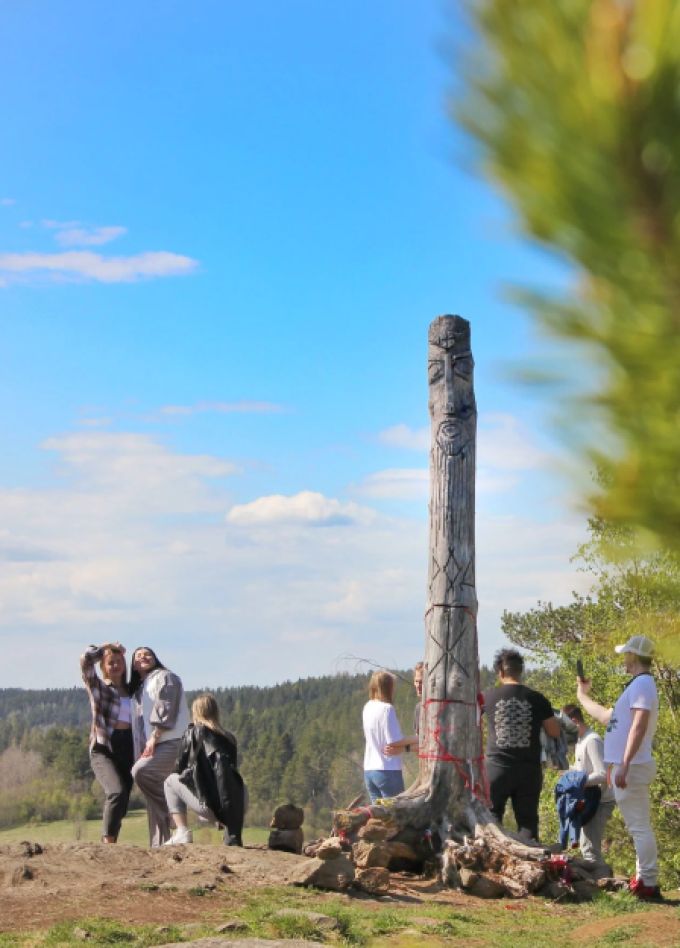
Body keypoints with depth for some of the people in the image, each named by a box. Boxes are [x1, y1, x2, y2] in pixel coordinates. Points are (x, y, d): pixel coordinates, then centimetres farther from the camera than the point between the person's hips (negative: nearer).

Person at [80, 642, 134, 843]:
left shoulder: (130, 690, 18)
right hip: (103, 750, -5)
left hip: (127, 751, 5)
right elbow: (86, 659, -11)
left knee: (121, 804, 3)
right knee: (117, 792, -26)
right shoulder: (97, 686, 5)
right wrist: (106, 647, 5)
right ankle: (108, 842, -23)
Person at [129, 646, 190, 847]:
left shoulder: (164, 677, 4)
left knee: (140, 771, -30)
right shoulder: (139, 690, 28)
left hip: (172, 742, -8)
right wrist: (141, 751, 11)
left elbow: (166, 709, -10)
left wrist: (154, 737, -19)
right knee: (155, 802, 1)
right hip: (155, 747, 8)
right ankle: (159, 845, 1)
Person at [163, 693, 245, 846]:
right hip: (234, 809, 4)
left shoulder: (192, 733, 6)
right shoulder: (229, 737, 17)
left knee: (171, 780, 20)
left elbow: (181, 768, 11)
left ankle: (182, 832, 5)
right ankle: (233, 836, 21)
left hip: (209, 806, -4)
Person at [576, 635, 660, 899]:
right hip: (627, 767, 10)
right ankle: (643, 879, 18)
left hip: (632, 767, -10)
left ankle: (648, 884, -8)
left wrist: (624, 765, -28)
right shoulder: (636, 685, 19)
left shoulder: (643, 683, -13)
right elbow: (608, 717, 29)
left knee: (639, 825, -9)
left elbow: (639, 726, -23)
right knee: (638, 825, 13)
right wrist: (583, 696, 39)